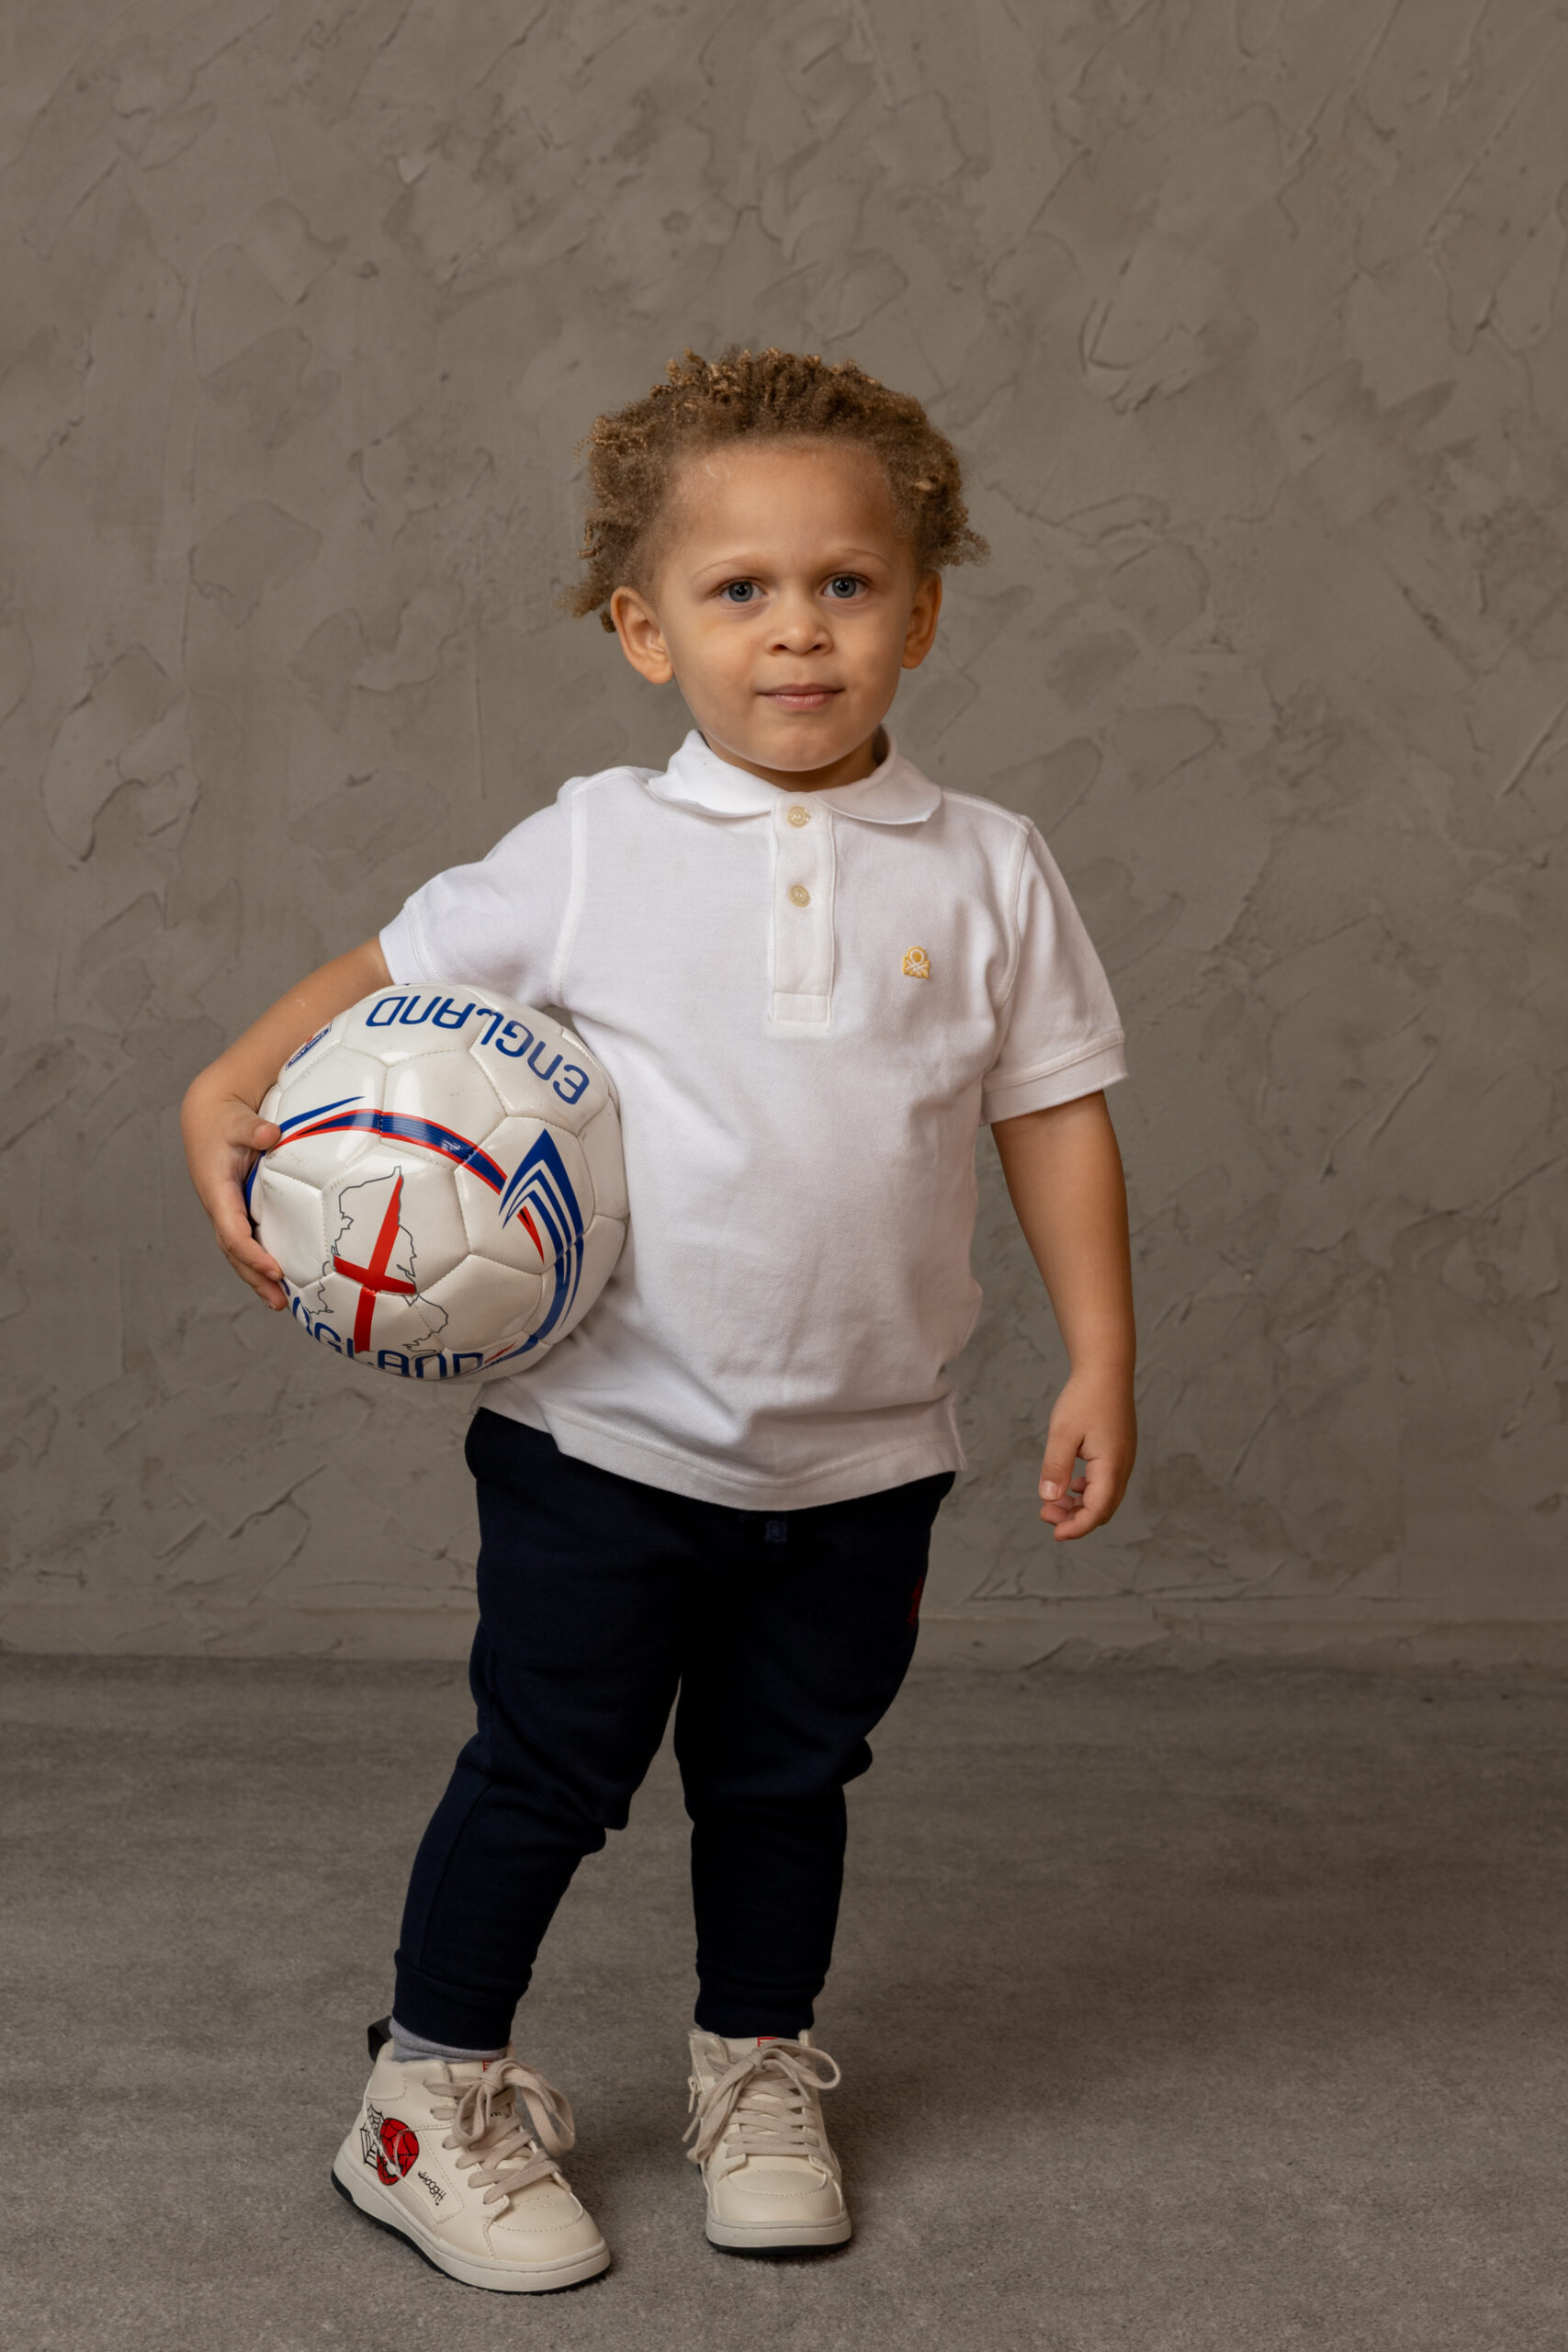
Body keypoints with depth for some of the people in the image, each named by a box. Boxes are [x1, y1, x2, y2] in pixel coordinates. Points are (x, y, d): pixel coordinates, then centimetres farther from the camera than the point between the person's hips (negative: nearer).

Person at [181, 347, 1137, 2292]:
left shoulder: (985, 872, -2)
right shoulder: (591, 853, -6)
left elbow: (1055, 1112, 2)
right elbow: (395, 973, 4)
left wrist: (1100, 1360, -1)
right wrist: (232, 1097, -10)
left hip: (864, 1454, 2)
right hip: (608, 1430, -2)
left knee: (788, 1777, 17)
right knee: (546, 1769, 7)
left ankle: (756, 2076, 38)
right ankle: (432, 2093, 26)